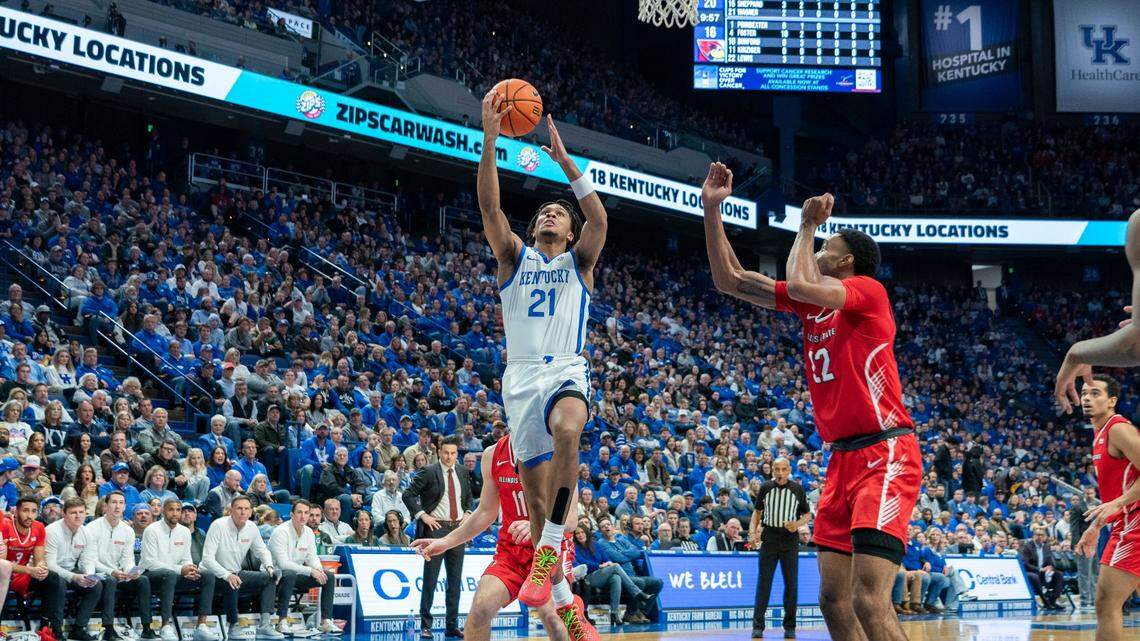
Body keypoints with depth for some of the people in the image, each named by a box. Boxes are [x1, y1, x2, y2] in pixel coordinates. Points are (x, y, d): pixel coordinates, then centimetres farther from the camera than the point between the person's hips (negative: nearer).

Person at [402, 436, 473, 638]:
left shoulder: (462, 472, 11)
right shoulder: (428, 472, -5)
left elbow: (468, 495, 26)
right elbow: (408, 494, -6)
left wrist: (467, 513, 10)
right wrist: (422, 515, -12)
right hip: (436, 528, -5)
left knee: (455, 580, 7)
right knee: (430, 578, -3)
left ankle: (452, 626, 14)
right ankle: (425, 625, 3)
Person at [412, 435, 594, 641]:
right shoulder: (492, 455, 1)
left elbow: (571, 517, -18)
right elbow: (486, 513, 14)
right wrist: (445, 542, 8)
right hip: (511, 548, 4)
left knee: (549, 612, -27)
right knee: (481, 605, -18)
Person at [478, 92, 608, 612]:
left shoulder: (579, 261, 13)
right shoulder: (514, 257, 15)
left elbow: (599, 219, -8)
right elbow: (490, 206, -1)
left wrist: (564, 161, -15)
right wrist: (489, 139, -12)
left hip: (567, 369, -2)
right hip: (522, 374, 2)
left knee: (566, 431, -37)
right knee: (536, 493, -1)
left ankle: (549, 548, -33)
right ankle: (560, 592, 12)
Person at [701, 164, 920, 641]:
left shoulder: (867, 290, -7)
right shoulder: (811, 303, 15)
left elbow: (799, 284, -25)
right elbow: (729, 280, 16)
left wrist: (807, 227, -6)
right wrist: (712, 210, 8)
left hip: (884, 454, -9)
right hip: (843, 458, 9)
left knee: (870, 602, -19)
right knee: (833, 599, 6)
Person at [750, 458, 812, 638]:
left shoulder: (798, 489, 4)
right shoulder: (766, 488, 6)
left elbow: (807, 514, 10)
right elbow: (757, 511, 15)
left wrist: (797, 524, -10)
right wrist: (752, 532, 1)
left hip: (790, 539, 0)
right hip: (769, 538, 0)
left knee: (791, 583, 2)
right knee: (764, 581, -3)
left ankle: (790, 627, 10)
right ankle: (758, 625, -1)